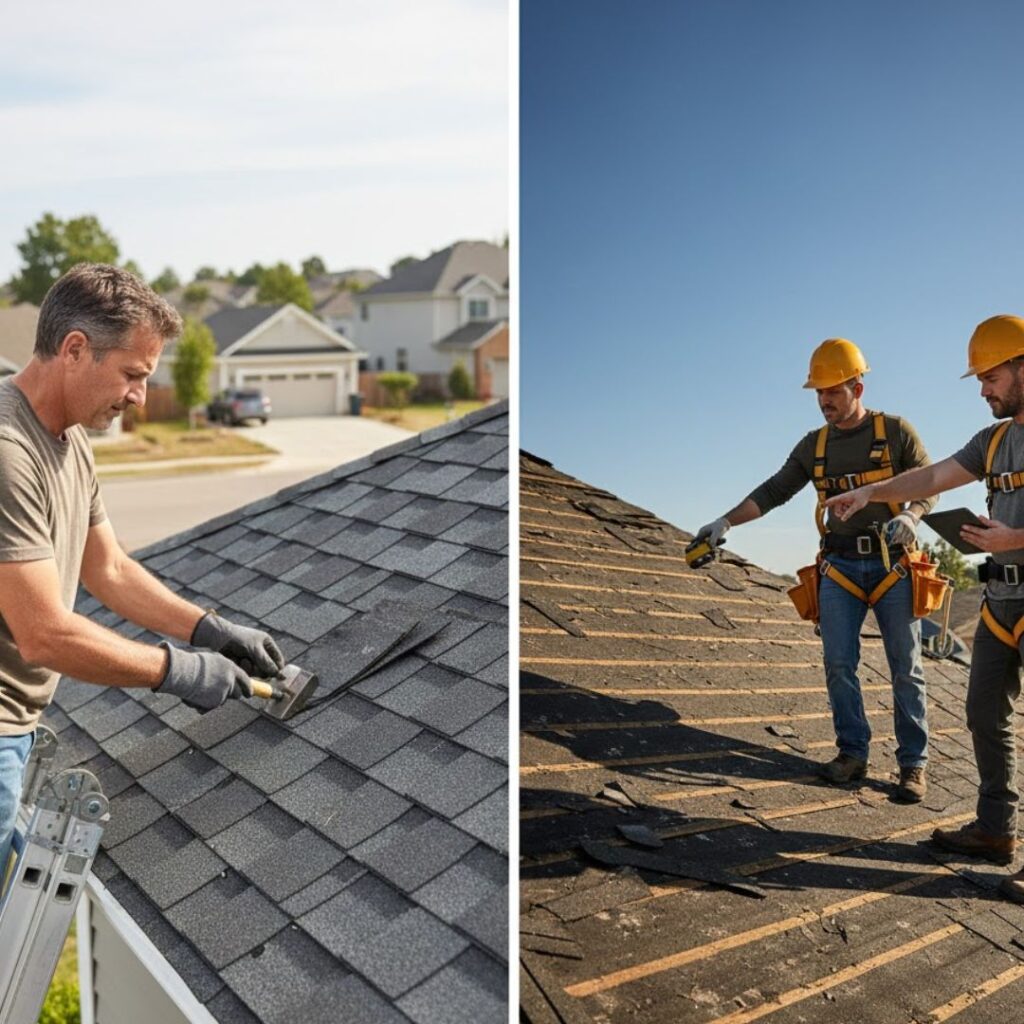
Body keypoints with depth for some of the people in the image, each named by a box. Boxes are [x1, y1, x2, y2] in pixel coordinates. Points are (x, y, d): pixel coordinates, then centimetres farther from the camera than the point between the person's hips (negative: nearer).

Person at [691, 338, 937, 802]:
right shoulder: (813, 445, 7)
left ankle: (913, 764, 7)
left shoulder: (896, 431, -2)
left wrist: (910, 517, -22)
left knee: (905, 668, 0)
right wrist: (725, 523, -3)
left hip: (892, 564, -3)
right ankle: (852, 753, 8)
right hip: (840, 567, 3)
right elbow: (772, 491, 7)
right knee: (839, 664, -2)